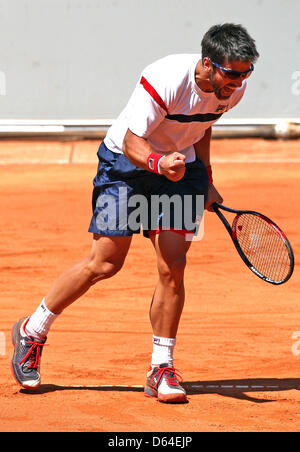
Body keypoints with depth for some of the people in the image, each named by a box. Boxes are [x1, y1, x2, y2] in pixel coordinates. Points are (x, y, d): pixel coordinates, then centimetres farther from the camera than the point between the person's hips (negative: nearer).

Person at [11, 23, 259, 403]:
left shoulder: (232, 89, -10)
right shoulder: (165, 80, -31)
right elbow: (132, 143, -28)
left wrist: (205, 181, 14)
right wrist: (160, 163, -48)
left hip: (179, 168, 5)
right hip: (126, 162, -5)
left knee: (173, 266, -9)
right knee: (105, 263, -7)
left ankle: (161, 370, 1)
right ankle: (32, 331, 14)